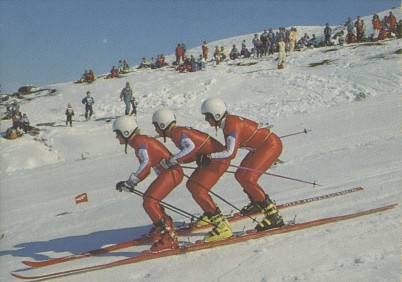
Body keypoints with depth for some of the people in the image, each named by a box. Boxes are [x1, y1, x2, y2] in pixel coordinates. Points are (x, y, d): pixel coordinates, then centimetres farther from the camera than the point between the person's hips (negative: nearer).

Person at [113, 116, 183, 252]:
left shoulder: (139, 141, -12)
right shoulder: (140, 141, 18)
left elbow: (146, 163, -25)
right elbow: (146, 168, 23)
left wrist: (129, 182, -23)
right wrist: (131, 183, 23)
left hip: (172, 171, -11)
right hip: (168, 171, 11)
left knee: (149, 202, -18)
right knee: (148, 198, 24)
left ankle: (169, 237, -21)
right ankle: (164, 225, 42)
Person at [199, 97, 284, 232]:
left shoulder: (232, 125, -24)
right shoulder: (226, 122, 5)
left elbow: (231, 153, -32)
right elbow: (229, 148, 10)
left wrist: (209, 157, -28)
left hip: (271, 145, -10)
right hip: (261, 146, 10)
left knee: (247, 178, -19)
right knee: (240, 175, 15)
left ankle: (274, 216, -20)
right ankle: (257, 203, 40)